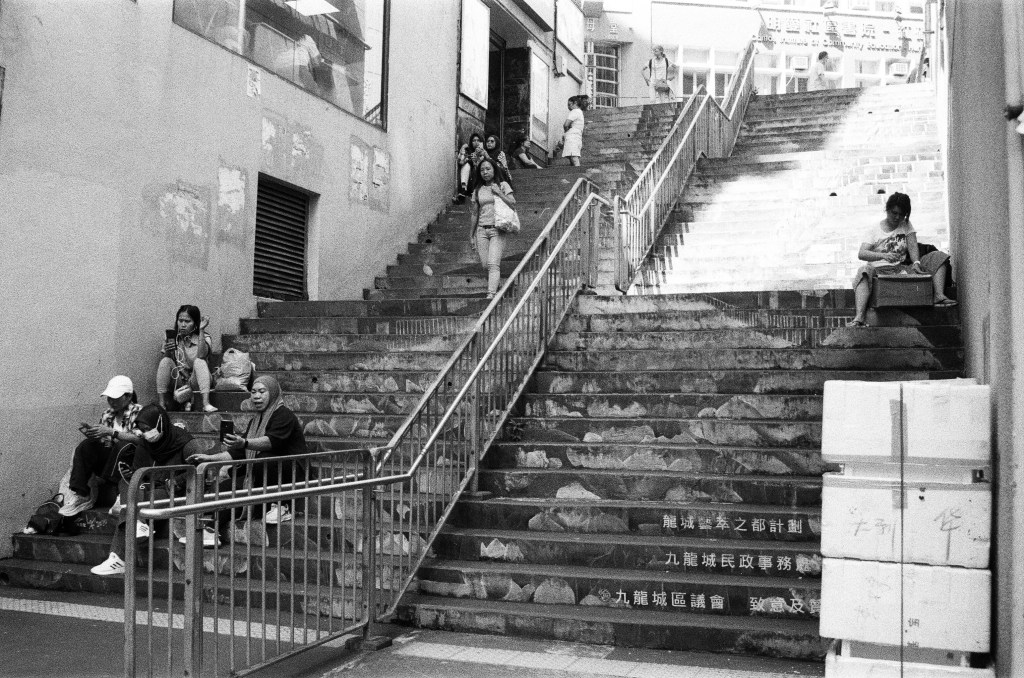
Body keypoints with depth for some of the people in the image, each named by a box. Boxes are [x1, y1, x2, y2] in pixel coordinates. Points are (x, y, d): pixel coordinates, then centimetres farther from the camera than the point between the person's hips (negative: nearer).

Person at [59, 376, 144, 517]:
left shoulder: (138, 412, -1)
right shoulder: (107, 414, 16)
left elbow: (139, 438, -18)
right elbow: (100, 441, 15)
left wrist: (111, 432, -25)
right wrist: (90, 433, -8)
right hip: (107, 458, 5)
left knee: (123, 445, -36)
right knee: (85, 446, -19)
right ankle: (80, 494, -23)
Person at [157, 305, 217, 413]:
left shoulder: (204, 338, -4)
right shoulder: (173, 338, 4)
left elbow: (201, 355, -26)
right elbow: (167, 364, -3)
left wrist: (201, 331, -27)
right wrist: (167, 352, -25)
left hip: (196, 381, -2)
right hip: (178, 381, 2)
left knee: (199, 361, -30)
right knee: (165, 361, -21)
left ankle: (206, 404, -43)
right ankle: (162, 403, -21)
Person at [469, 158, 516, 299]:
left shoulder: (503, 185, 5)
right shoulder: (478, 190, 12)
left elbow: (513, 203, -5)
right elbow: (474, 213, 15)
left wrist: (498, 192, -11)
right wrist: (471, 235, 13)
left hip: (497, 229, -4)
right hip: (482, 230, 4)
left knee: (493, 264, -16)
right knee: (485, 265, 0)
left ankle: (491, 294, -22)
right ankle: (494, 284, 23)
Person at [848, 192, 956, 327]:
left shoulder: (906, 225, 16)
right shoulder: (874, 231, 5)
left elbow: (913, 246, 2)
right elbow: (861, 254, -9)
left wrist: (916, 262, -20)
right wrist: (883, 255, -27)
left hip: (902, 270, 4)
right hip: (879, 269, -3)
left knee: (937, 256, -9)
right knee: (864, 271, -39)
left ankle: (939, 296, -28)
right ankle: (859, 317, -53)